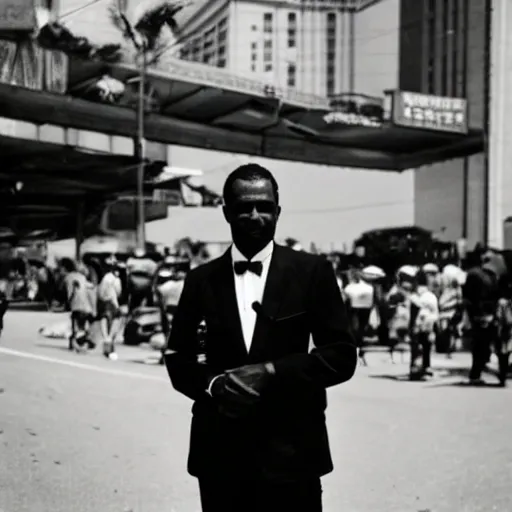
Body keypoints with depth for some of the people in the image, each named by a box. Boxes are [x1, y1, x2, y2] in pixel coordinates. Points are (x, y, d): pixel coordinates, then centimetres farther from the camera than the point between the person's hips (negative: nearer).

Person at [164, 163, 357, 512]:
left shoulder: (312, 271, 1)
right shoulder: (202, 280, 8)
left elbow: (343, 354, -2)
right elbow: (178, 359, 11)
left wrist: (271, 372, -14)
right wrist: (213, 383, -10)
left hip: (290, 449, -2)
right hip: (220, 452, 2)